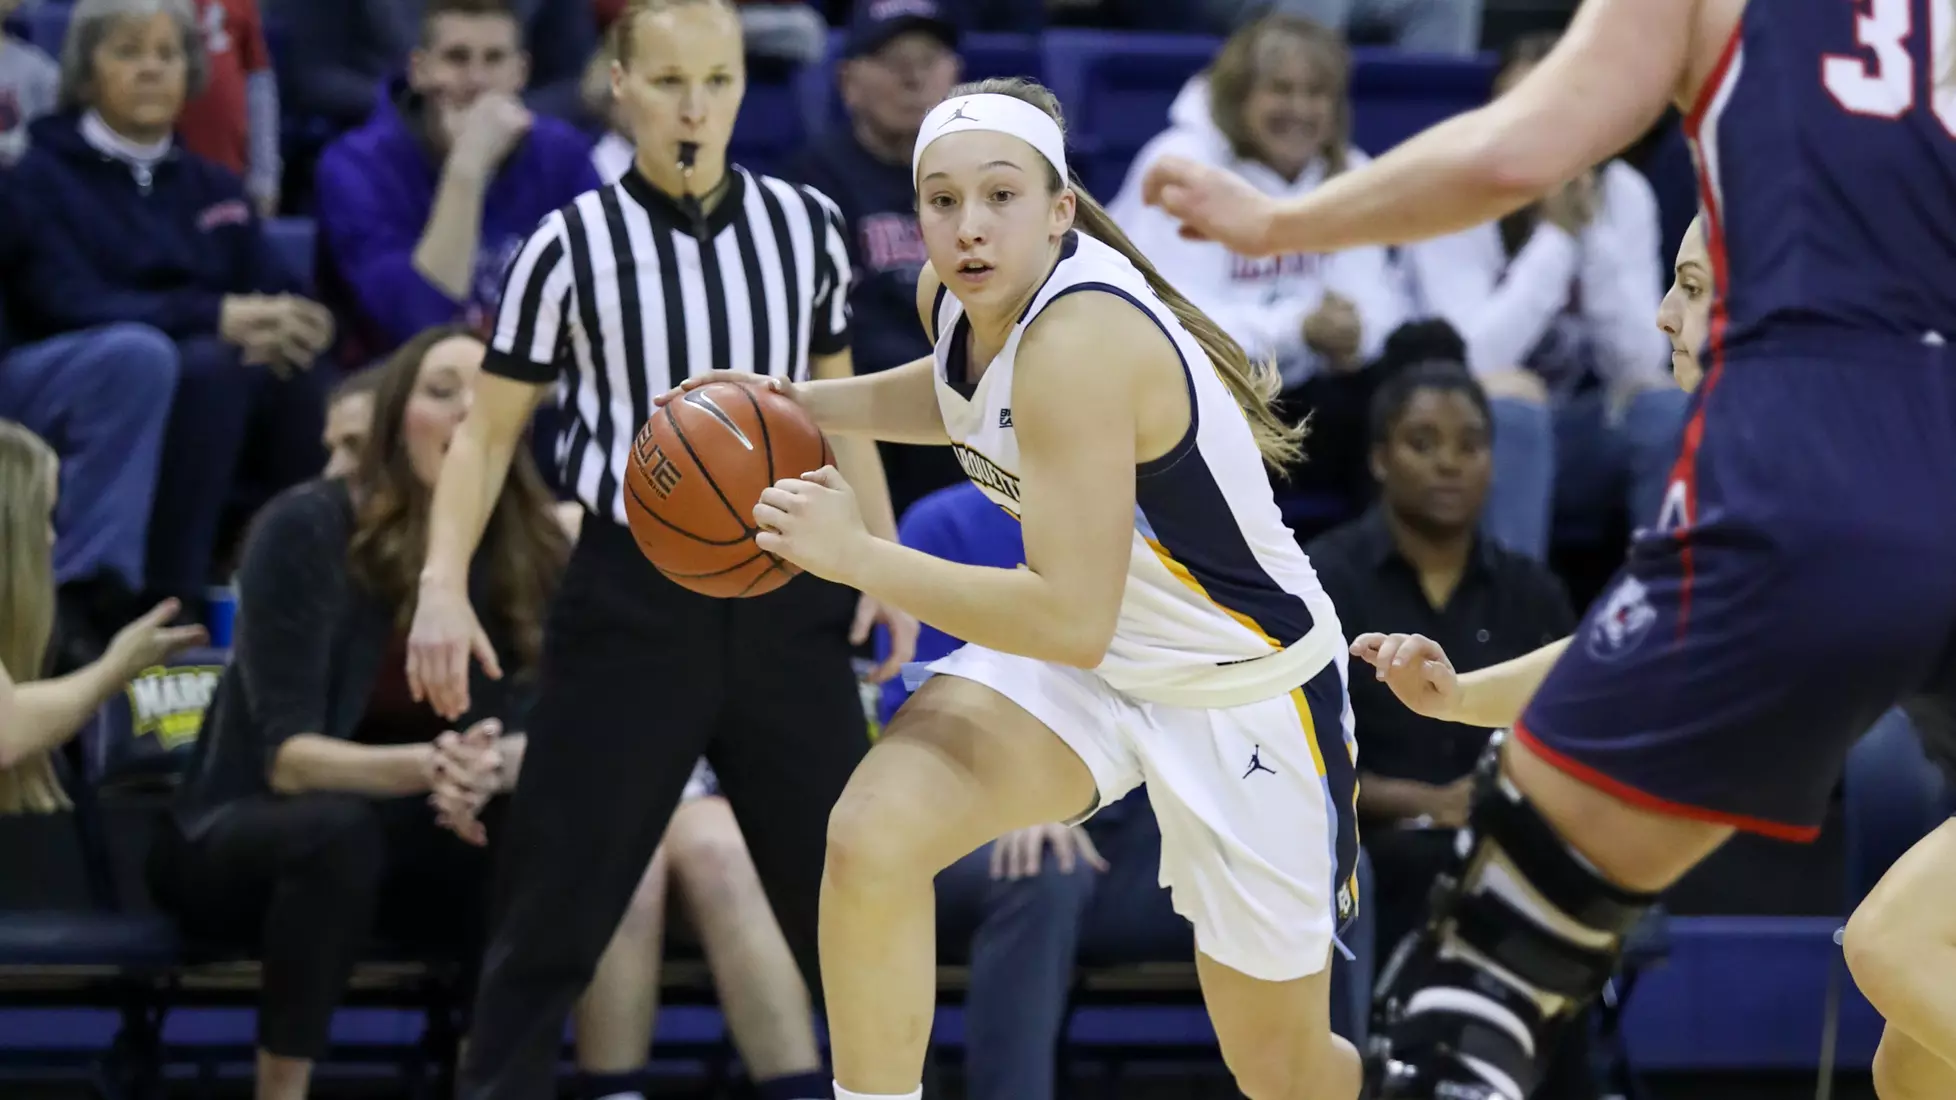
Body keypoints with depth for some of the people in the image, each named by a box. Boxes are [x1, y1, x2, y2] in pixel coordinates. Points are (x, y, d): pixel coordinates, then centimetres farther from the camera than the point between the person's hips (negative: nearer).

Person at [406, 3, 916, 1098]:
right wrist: (444, 584, -11)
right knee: (555, 914, -1)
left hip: (785, 601, 3)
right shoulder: (571, 246, -5)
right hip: (631, 606, -2)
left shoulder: (807, 225, 4)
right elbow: (488, 432, 1)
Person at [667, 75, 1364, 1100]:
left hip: (1244, 695, -6)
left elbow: (1071, 618, -35)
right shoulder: (958, 294, -7)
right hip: (1084, 669, 6)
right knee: (869, 840, -22)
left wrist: (858, 556, -30)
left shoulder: (1080, 340, -32)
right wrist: (800, 403, 5)